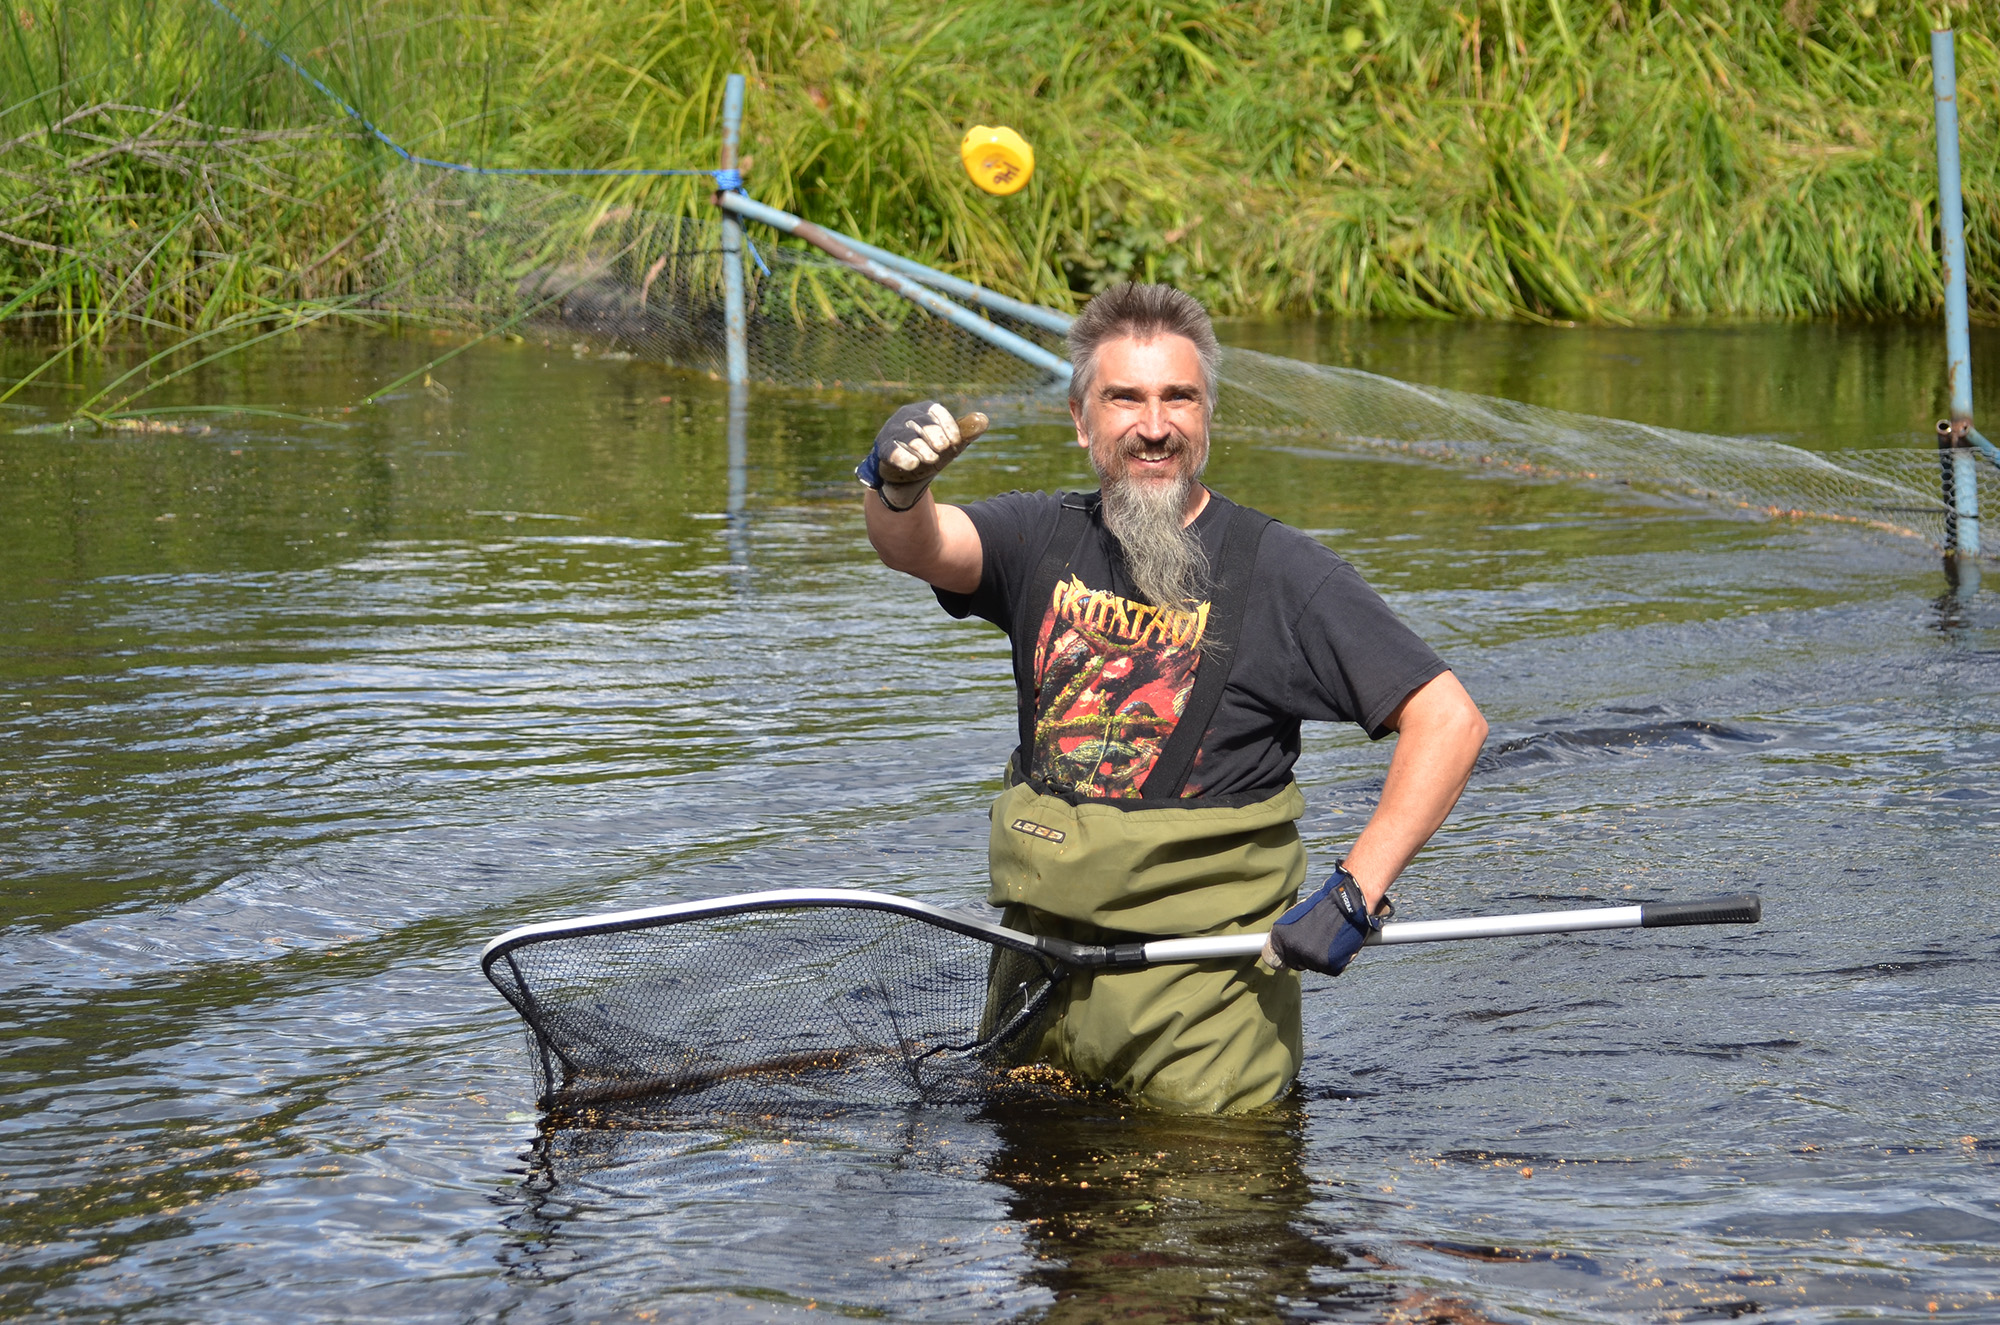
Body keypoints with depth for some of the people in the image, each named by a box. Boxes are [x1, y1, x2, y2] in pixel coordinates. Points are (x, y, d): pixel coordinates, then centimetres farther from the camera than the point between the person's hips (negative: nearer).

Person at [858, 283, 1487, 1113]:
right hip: (1041, 957, 4)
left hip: (1201, 976, -4)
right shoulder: (1045, 540, 3)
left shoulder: (1274, 571, -10)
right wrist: (896, 486, -41)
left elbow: (1450, 722, -14)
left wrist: (1355, 894, -22)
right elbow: (919, 547, -16)